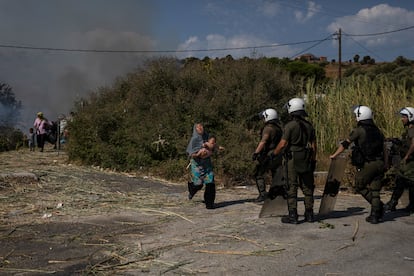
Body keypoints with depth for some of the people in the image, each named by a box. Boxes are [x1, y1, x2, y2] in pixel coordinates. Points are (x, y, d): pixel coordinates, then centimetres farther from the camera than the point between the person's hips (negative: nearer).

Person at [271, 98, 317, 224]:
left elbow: (283, 144, -14)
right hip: (306, 160, 6)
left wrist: (273, 154, 1)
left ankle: (292, 216, -1)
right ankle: (309, 214, 18)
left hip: (292, 160, -6)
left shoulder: (290, 125, -12)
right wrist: (313, 160, 16)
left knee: (292, 187, -1)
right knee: (307, 187, 12)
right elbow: (313, 145, 8)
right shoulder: (309, 125, 7)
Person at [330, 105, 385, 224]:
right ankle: (375, 215, 10)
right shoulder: (377, 130, 12)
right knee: (374, 190, 10)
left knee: (360, 187, 11)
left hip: (366, 165, -6)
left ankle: (379, 206, -3)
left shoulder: (359, 130, -6)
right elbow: (383, 148, 14)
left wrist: (334, 155, 7)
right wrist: (382, 165, 20)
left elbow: (345, 144, -3)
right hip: (379, 164, 6)